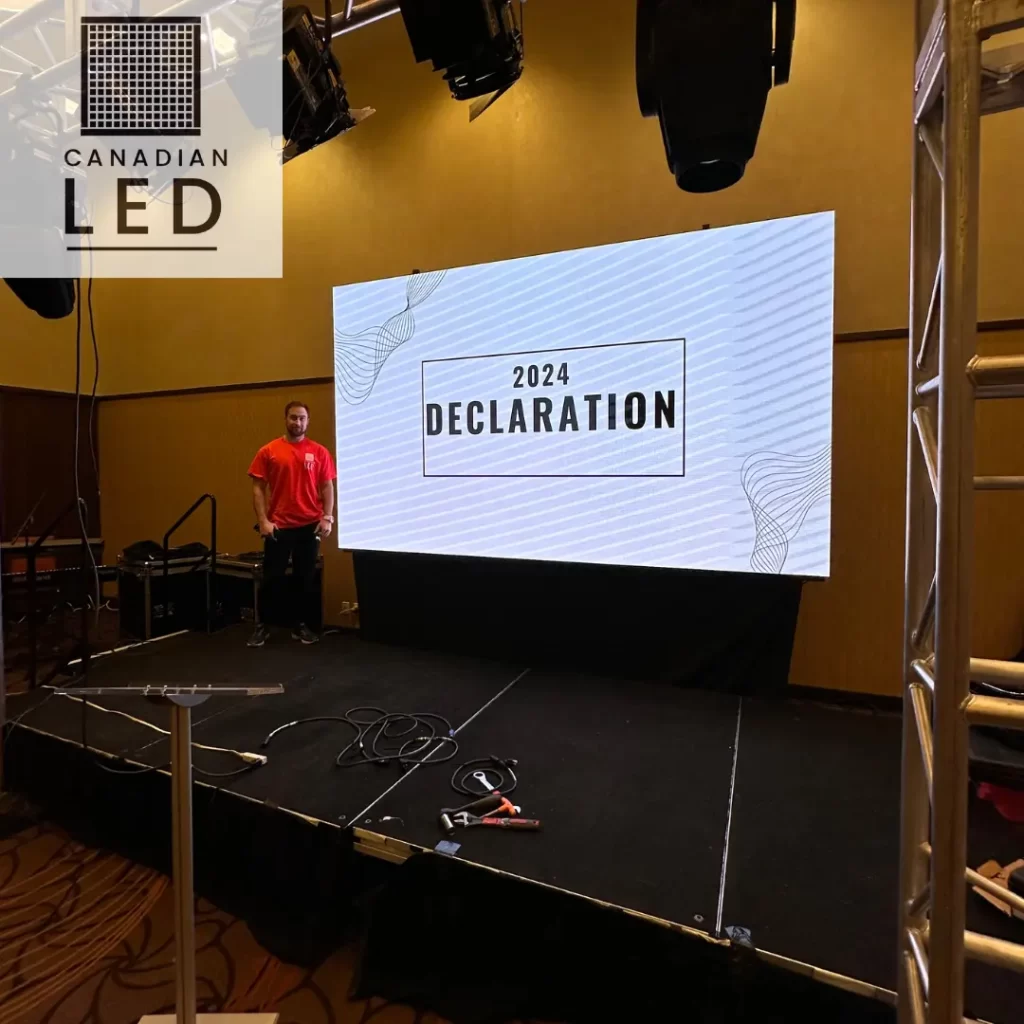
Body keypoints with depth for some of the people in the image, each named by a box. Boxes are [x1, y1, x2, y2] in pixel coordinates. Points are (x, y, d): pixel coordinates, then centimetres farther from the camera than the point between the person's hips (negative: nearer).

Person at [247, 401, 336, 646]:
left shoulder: (319, 452, 3)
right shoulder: (268, 451, 1)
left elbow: (327, 487, 3)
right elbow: (258, 488, 0)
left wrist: (327, 518, -7)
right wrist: (262, 520, -9)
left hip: (309, 525, 1)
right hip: (278, 526, -1)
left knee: (306, 578, 9)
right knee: (272, 578, 6)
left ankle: (301, 625, 21)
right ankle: (264, 626, 20)